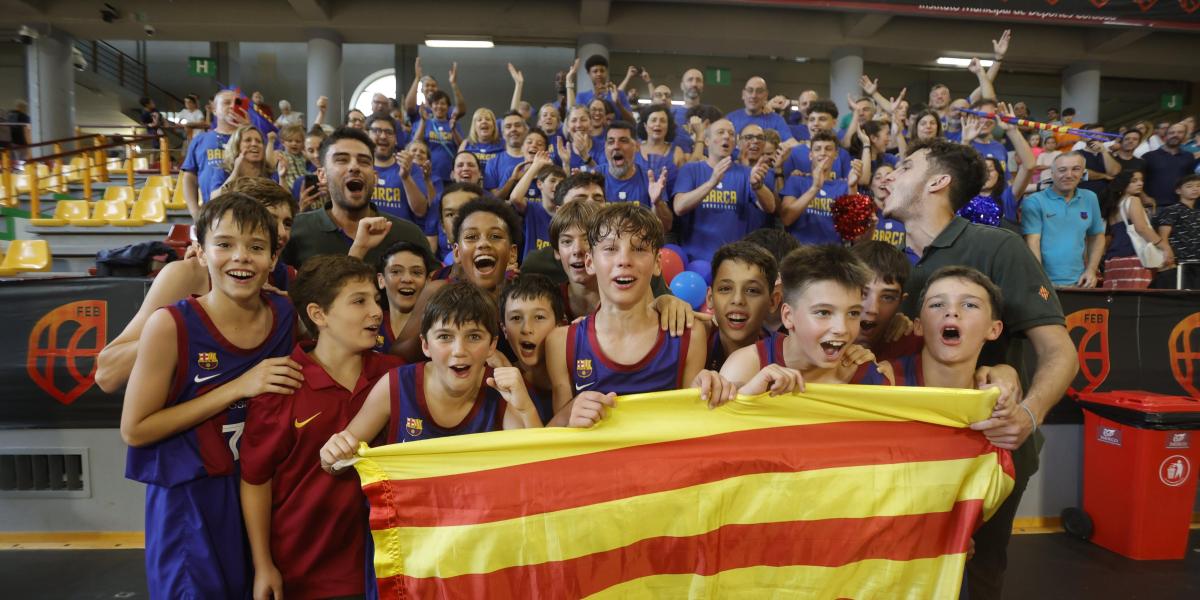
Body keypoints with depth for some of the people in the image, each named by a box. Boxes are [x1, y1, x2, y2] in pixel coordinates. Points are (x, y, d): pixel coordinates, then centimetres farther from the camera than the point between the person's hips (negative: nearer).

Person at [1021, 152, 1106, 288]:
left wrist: (1091, 270, 6)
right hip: (1045, 283, -4)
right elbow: (1032, 243, -13)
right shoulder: (1034, 202, -7)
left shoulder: (1090, 199, 9)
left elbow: (1097, 236, 18)